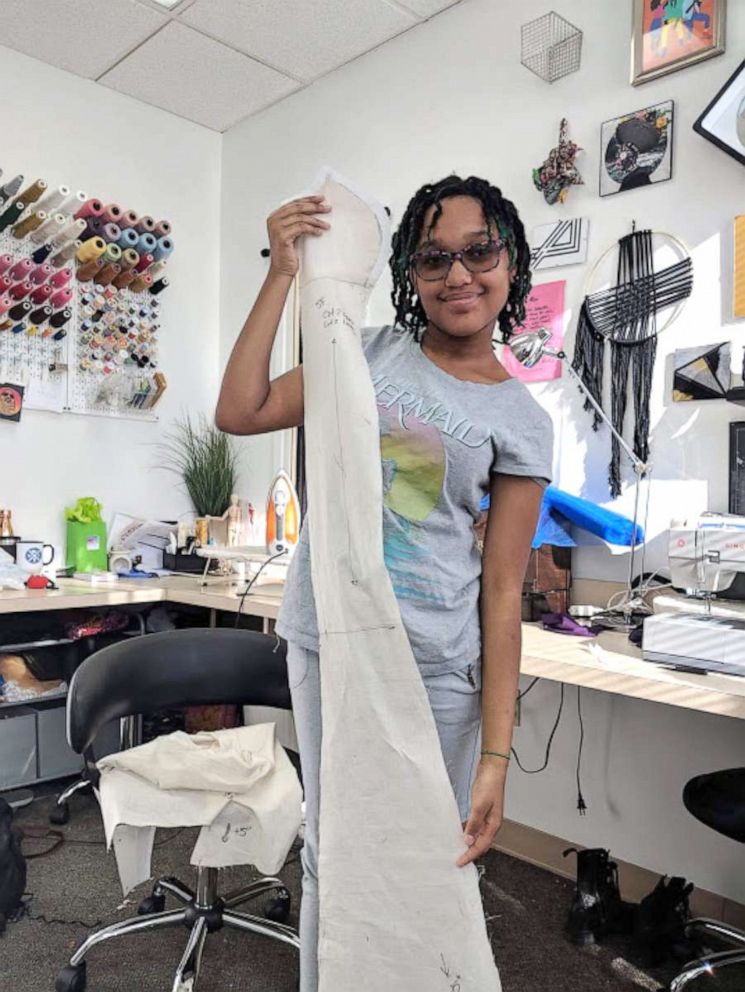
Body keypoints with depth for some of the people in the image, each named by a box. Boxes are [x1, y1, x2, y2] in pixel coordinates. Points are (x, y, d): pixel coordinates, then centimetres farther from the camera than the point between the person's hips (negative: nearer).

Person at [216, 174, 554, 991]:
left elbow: (502, 592, -5)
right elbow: (239, 413, -4)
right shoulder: (370, 351, 5)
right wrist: (283, 273, -7)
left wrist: (495, 757, -8)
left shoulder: (521, 422, -2)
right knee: (329, 852, 17)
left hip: (436, 670, -2)